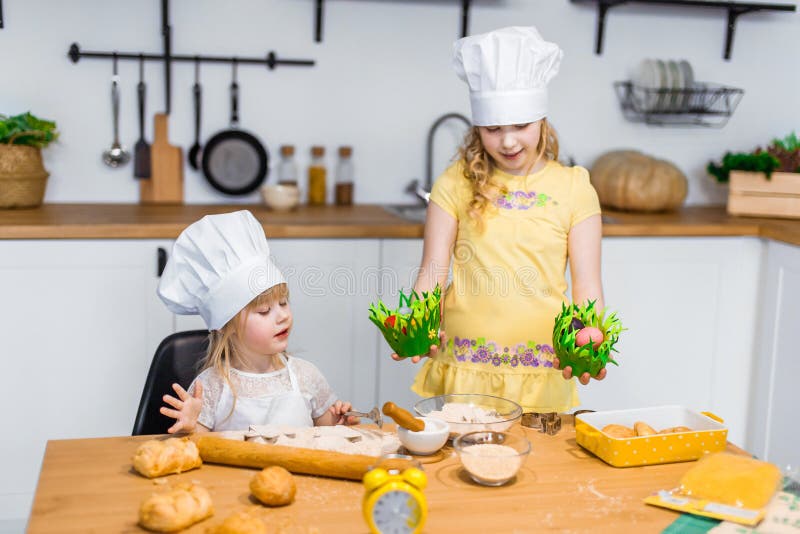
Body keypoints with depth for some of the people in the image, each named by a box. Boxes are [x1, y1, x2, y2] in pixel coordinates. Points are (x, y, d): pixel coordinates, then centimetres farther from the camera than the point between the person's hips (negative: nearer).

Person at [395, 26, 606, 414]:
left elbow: (586, 282, 0)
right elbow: (432, 272, -1)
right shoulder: (456, 184, 0)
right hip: (463, 366, 0)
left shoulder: (573, 188, 0)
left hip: (543, 372, 0)